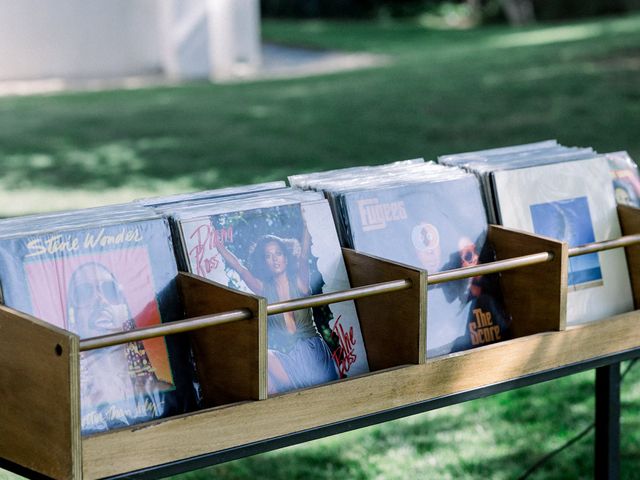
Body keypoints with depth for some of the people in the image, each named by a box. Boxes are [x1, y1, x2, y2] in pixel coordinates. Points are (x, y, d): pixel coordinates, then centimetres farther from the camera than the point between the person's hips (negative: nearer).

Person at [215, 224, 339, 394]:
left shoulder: (299, 282, 4)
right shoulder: (264, 288, 8)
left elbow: (304, 255, -10)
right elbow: (238, 267, -1)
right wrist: (217, 243, -9)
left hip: (311, 350, -1)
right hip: (283, 353, 1)